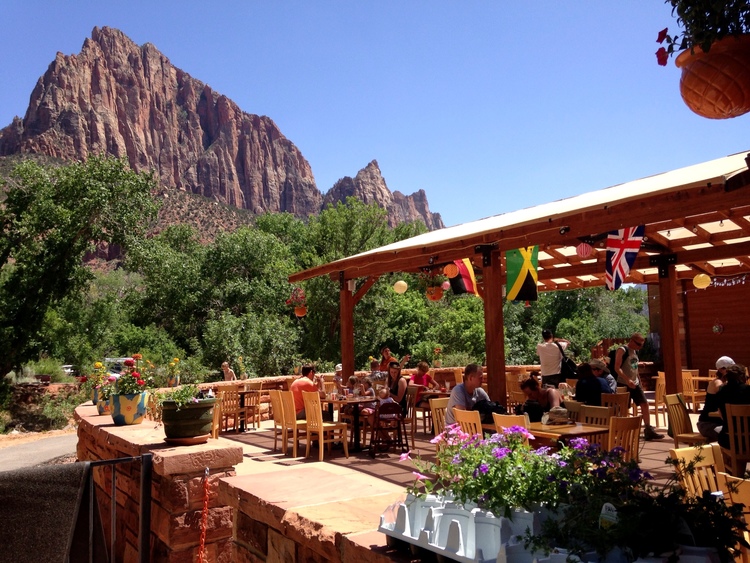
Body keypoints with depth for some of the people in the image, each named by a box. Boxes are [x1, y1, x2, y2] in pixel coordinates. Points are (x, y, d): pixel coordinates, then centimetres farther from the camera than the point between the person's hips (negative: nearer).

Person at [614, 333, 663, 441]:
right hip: (624, 384, -8)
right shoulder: (622, 350, -13)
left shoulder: (635, 351, 12)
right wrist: (627, 380, -29)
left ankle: (648, 431, 8)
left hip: (635, 384, 8)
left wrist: (639, 381, 19)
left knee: (645, 404, 2)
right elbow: (617, 368, -20)